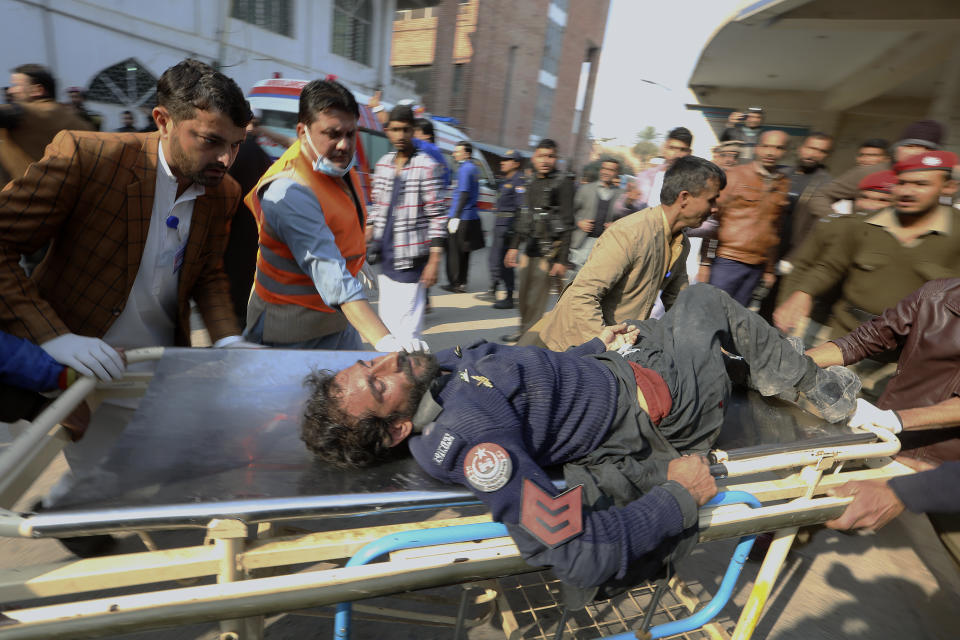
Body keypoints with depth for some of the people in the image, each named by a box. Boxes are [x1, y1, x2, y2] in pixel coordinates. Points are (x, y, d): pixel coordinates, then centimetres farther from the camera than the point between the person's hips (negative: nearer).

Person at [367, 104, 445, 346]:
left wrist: (434, 260, -16)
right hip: (386, 254, 7)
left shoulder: (427, 166, -8)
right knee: (386, 317, 14)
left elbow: (437, 215, -11)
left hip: (411, 256, -6)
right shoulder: (383, 164, 11)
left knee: (407, 326, -6)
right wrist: (366, 238, 8)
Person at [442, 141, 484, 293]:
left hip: (460, 218, -9)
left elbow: (464, 194, -19)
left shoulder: (465, 169, -12)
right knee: (463, 252, 13)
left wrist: (455, 217, -21)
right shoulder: (474, 168, 15)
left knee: (454, 251, -1)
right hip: (471, 217, 9)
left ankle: (456, 284, 5)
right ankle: (461, 283, 19)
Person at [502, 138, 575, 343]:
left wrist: (562, 260, -16)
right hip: (530, 248, 7)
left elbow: (566, 225, -11)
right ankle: (524, 331, 30)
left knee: (536, 300, -5)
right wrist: (514, 246, 20)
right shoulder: (532, 184, 15)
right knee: (524, 294, 14)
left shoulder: (562, 184, -7)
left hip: (549, 250, -7)